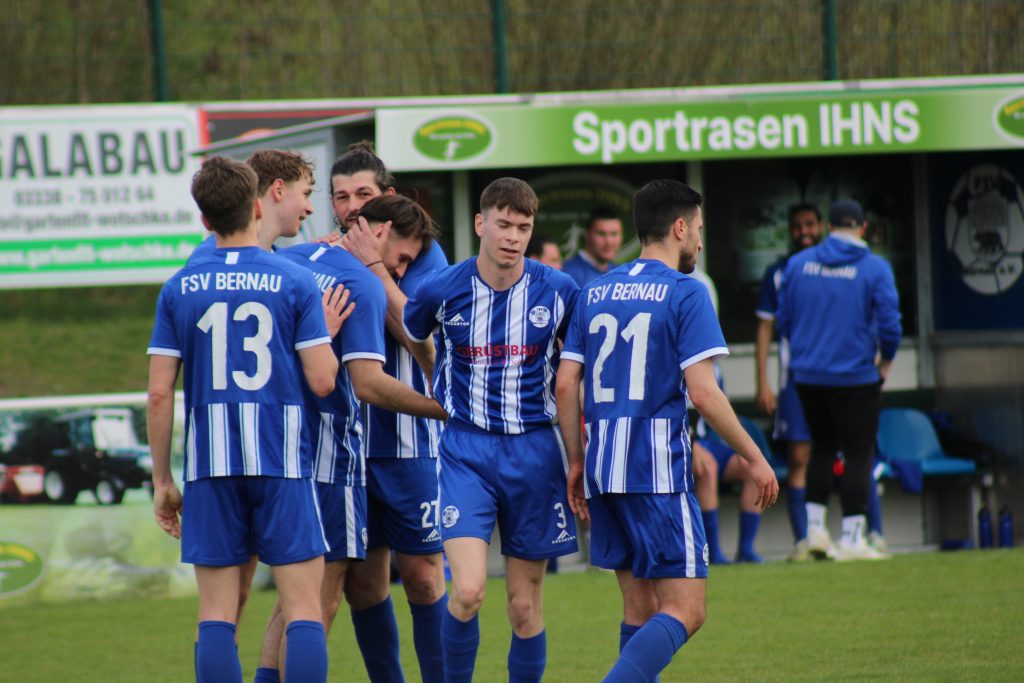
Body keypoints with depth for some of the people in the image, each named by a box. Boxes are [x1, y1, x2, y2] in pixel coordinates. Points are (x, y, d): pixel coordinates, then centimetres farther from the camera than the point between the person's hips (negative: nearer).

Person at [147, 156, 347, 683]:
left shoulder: (179, 289, 3)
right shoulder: (296, 283, -2)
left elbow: (159, 393, 1)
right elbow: (322, 381, -6)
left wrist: (162, 480, 8)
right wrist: (327, 332, 14)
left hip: (210, 463, 2)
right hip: (283, 461, -2)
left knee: (216, 615, 4)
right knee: (303, 610, 0)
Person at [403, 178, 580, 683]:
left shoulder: (559, 291, -2)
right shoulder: (442, 290, -6)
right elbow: (408, 338, 16)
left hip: (533, 451, 1)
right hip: (465, 448, -1)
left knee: (525, 604, 4)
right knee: (468, 590, -17)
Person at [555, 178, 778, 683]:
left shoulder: (594, 292, 13)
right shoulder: (685, 293, -6)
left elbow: (565, 385, 10)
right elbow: (702, 392, -12)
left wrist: (576, 461, 19)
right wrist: (754, 459, -4)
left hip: (603, 471, 7)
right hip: (658, 470, -7)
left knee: (640, 610, 14)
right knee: (684, 612, -8)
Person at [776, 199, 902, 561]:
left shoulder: (798, 264, 3)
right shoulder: (875, 269, -8)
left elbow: (783, 320, 7)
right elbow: (889, 324, -11)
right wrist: (885, 361, 7)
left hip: (807, 377, 4)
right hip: (856, 377, -4)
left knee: (822, 447, 20)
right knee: (857, 454, 2)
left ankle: (815, 527, 15)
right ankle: (852, 538, 0)